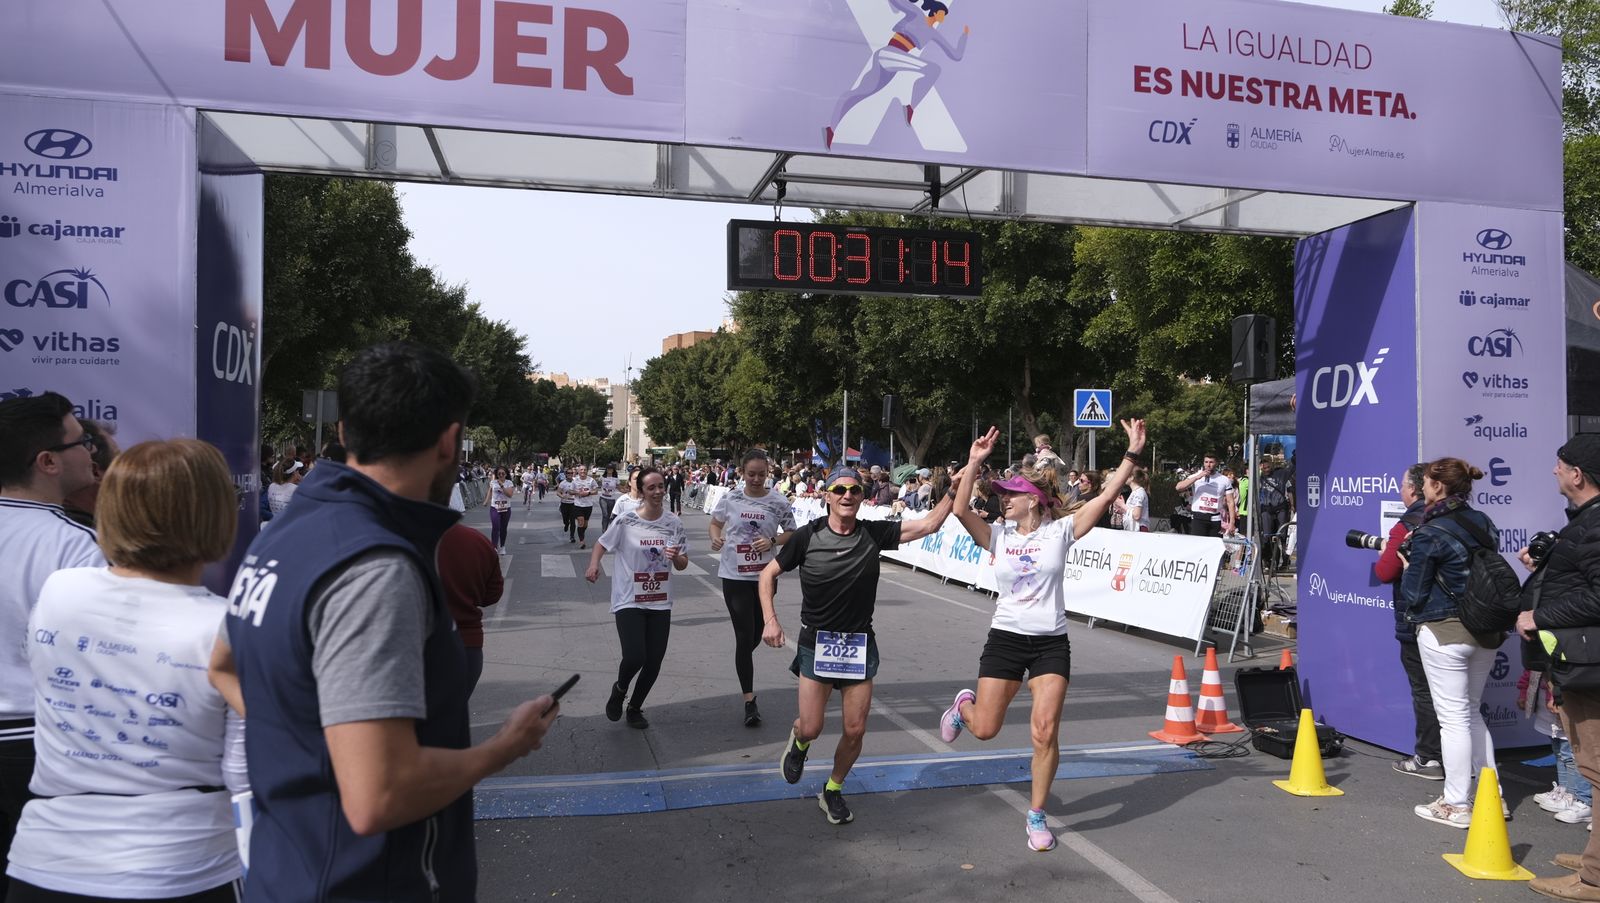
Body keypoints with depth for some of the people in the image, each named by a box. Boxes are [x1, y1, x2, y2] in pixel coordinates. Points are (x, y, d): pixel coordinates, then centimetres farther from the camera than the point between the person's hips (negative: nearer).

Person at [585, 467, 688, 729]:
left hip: (660, 603, 4)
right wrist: (593, 564, -15)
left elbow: (683, 565, 5)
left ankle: (635, 708, 32)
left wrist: (676, 557, -18)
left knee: (654, 662, 5)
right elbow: (601, 544, 5)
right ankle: (619, 689, 18)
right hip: (629, 601, -3)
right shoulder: (626, 521, -10)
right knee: (634, 657, -18)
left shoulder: (673, 522, -1)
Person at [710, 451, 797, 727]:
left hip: (765, 576, 2)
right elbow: (716, 522, 12)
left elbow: (792, 533, 4)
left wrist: (772, 541, -15)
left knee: (756, 636, 16)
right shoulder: (730, 498, -5)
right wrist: (716, 538, -10)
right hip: (734, 576, -2)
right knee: (744, 637, -4)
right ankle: (750, 701, 4)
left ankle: (742, 662, 50)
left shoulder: (778, 502, -6)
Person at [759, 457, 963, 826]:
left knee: (856, 729, 3)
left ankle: (833, 791, 29)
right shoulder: (807, 537, -9)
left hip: (860, 644, 2)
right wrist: (770, 619, -9)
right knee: (811, 727, -2)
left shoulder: (874, 533, -6)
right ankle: (799, 743, 37)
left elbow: (928, 525, -12)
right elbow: (769, 574, 2)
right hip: (816, 643, -2)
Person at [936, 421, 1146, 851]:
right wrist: (974, 461, -17)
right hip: (1005, 638, 1)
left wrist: (1133, 453, -15)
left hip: (1051, 643, -1)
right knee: (984, 730, 5)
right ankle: (964, 704, 42)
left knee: (1046, 732, -8)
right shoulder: (999, 535, 1)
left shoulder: (1060, 531, -3)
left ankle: (1037, 816, 11)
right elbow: (958, 508, -14)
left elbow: (1106, 496, -10)